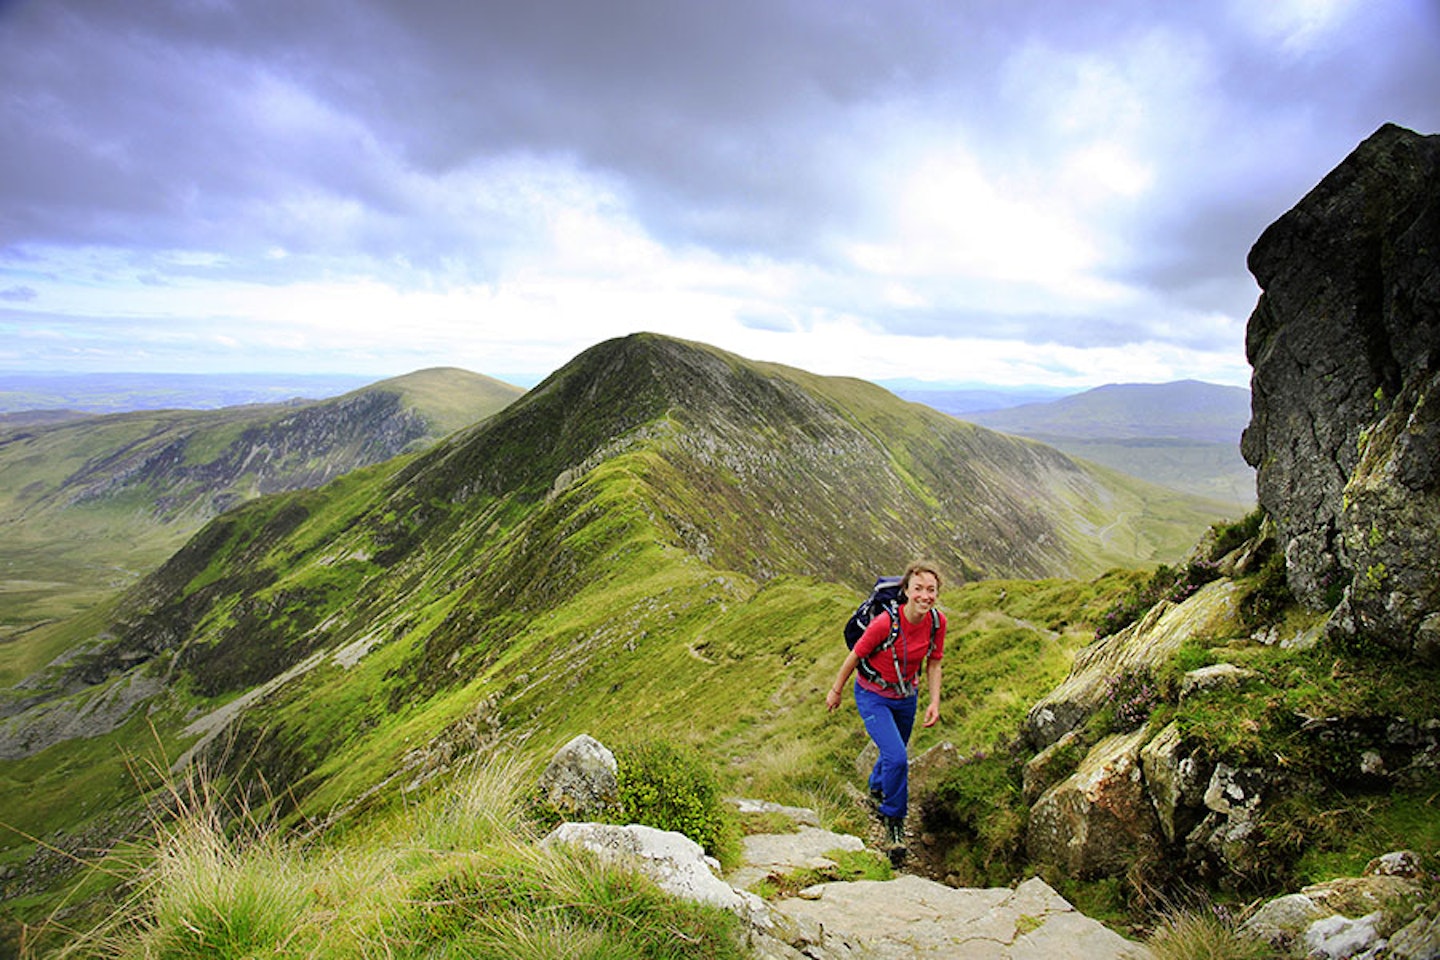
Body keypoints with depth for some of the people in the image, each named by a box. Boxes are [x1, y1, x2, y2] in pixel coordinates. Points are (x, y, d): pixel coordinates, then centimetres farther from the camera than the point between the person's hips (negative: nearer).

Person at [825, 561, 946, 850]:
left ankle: (876, 788, 56)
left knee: (894, 753, 23)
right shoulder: (885, 623, -32)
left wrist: (934, 702, -7)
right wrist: (836, 691, -4)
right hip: (873, 696, -5)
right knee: (897, 758, -17)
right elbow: (855, 657, -16)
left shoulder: (938, 621, -17)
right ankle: (894, 819, 10)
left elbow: (933, 663, 1)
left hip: (906, 696, 5)